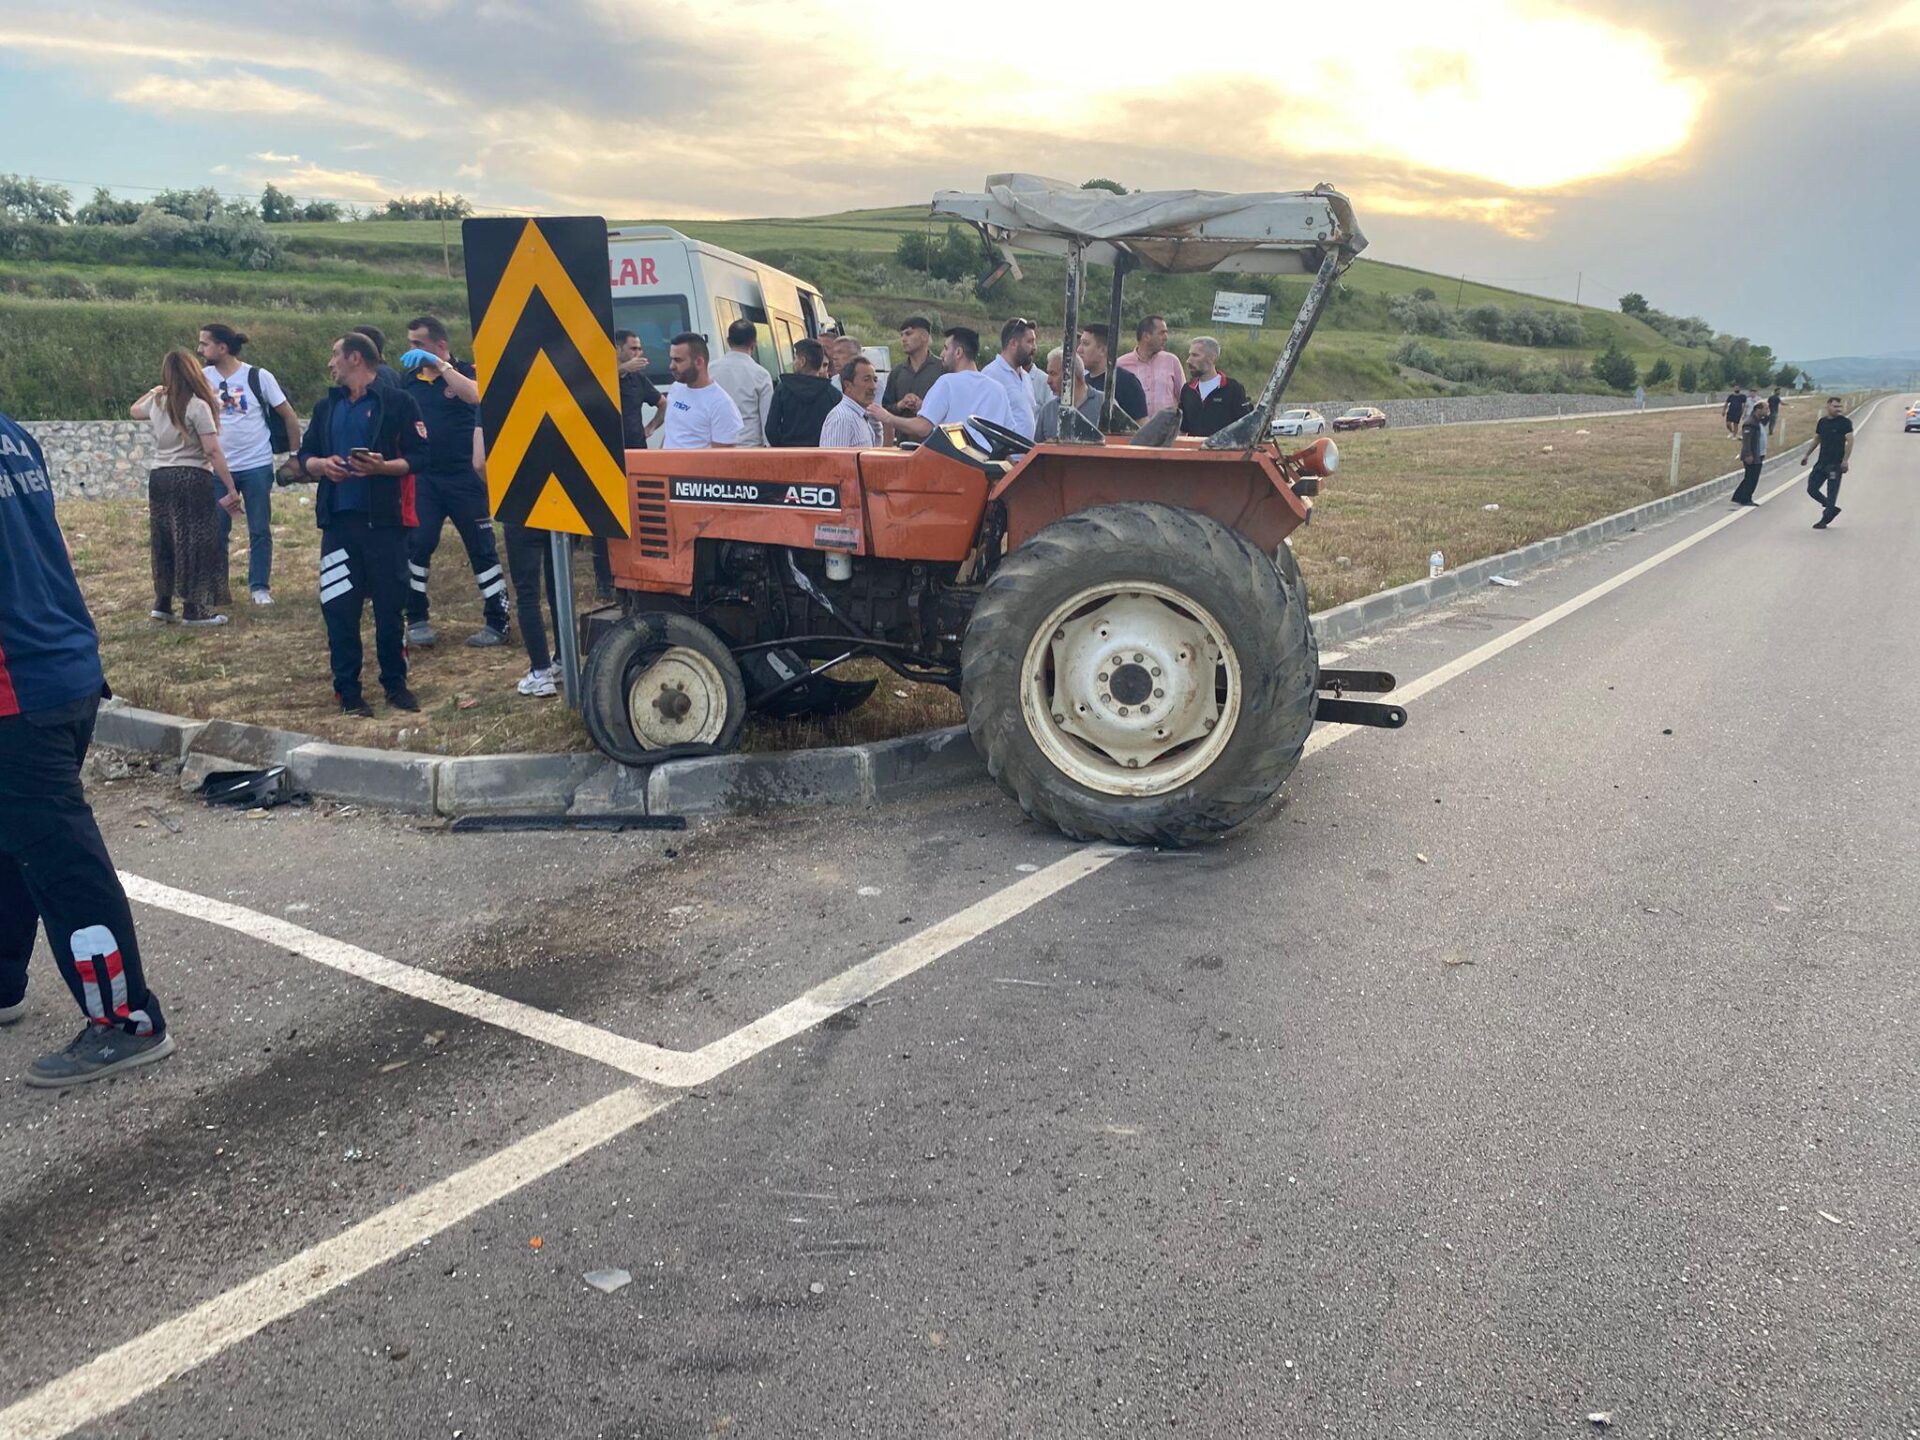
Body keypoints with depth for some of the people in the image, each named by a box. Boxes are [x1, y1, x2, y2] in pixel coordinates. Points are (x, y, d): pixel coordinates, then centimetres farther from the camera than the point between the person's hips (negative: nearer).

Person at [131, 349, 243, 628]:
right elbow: (212, 451, -15)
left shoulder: (157, 403, 9)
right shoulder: (197, 405, -9)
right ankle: (194, 609, 1)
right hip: (192, 479, -6)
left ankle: (162, 603, 23)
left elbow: (134, 411, 34)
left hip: (159, 478, 6)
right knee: (196, 543, 0)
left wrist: (153, 391, 47)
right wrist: (231, 489, -13)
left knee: (165, 542, 16)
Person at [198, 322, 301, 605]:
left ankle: (260, 587, 16)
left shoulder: (259, 377, -6)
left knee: (260, 531, 5)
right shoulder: (204, 378, 2)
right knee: (216, 531, 7)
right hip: (219, 468, 3)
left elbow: (289, 416, 0)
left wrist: (296, 455, 0)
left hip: (257, 467, -3)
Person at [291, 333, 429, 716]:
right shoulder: (327, 407, 17)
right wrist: (321, 464, -2)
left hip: (384, 521, -4)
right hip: (339, 522, 4)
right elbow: (304, 459, 20)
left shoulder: (397, 402, 1)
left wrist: (383, 466, -20)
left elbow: (418, 457, -4)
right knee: (340, 609, 2)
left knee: (391, 606, 2)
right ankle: (347, 691, 10)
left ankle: (395, 684, 16)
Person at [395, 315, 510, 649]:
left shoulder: (464, 371, -2)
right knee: (417, 545, -4)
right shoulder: (408, 378, 9)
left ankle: (497, 622, 8)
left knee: (482, 549, 2)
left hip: (464, 477, -3)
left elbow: (474, 395, -25)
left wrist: (438, 364, -23)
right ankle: (417, 620, 7)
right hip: (423, 477, 3)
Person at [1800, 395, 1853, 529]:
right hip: (1822, 462, 6)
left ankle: (1825, 520, 5)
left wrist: (1845, 460, -18)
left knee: (1832, 492, -2)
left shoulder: (1845, 422, -6)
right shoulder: (1822, 422, 10)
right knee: (1812, 488, 5)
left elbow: (1850, 441, -11)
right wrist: (1807, 455, 16)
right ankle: (1832, 508, 23)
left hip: (1835, 464, -6)